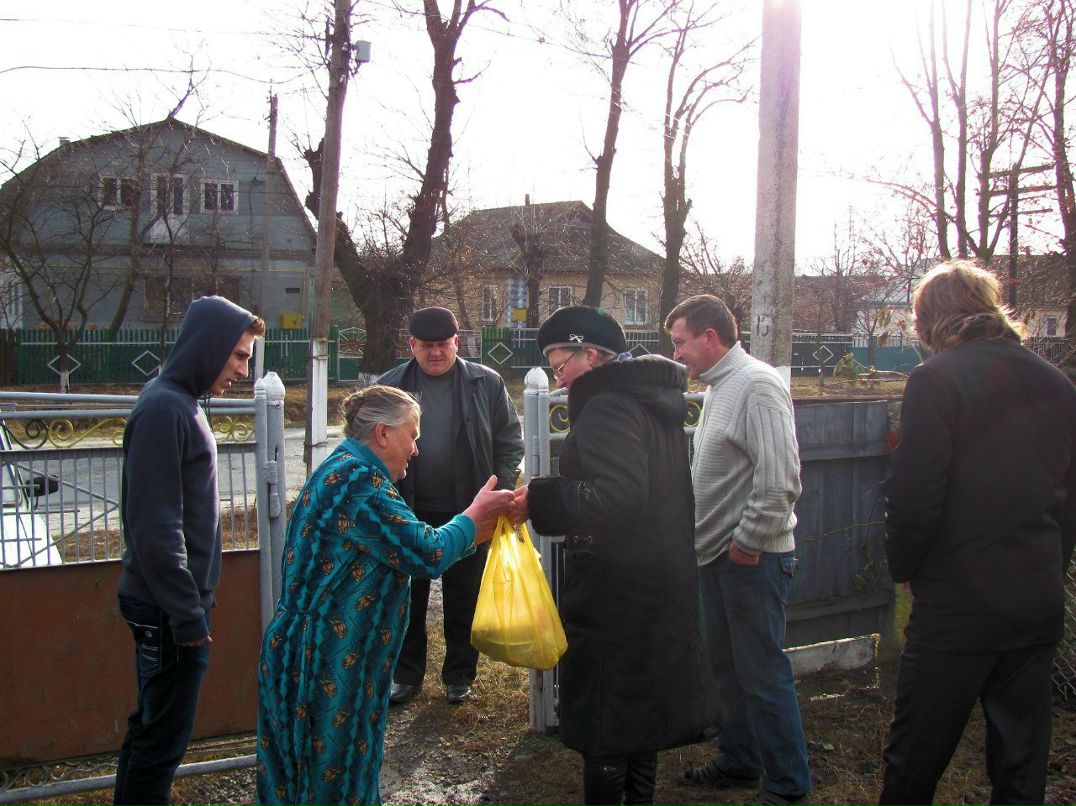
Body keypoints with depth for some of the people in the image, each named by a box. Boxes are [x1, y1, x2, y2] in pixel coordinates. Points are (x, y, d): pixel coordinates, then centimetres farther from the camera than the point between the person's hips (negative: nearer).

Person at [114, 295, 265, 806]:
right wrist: (189, 614, -20)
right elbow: (156, 528, -24)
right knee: (164, 739, 1)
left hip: (171, 605, 10)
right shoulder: (163, 409, -20)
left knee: (152, 726, 21)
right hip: (170, 610, -10)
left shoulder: (179, 403, 11)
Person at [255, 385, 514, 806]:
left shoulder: (344, 471, 13)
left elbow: (404, 549, 16)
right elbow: (426, 554, -20)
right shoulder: (358, 478, -20)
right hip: (328, 661, -10)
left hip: (316, 652, 10)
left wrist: (478, 531, 15)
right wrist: (476, 514, -4)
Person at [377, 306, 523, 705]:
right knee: (408, 596, 10)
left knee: (464, 597, 11)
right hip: (409, 512, 1)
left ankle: (459, 675, 26)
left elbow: (510, 439, 2)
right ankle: (407, 674, 25)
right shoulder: (390, 386, -1)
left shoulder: (486, 383, -3)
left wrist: (501, 491, -6)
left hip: (467, 512, -1)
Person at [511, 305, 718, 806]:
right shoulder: (651, 399, 11)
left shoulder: (607, 406, -19)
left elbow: (616, 497, -31)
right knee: (644, 703, 21)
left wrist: (540, 501, -24)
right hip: (661, 589, 10)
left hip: (615, 591, -10)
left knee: (603, 715, 1)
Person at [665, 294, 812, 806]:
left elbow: (779, 478, -23)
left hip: (753, 557, -10)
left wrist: (748, 542, -18)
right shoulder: (717, 388, 15)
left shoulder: (757, 385, -16)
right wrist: (707, 535, 16)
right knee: (726, 667, 18)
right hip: (717, 553, 10)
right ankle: (739, 762, 33)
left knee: (762, 673, -1)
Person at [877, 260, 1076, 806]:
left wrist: (903, 566, 0)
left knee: (916, 759, 7)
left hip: (957, 603, -6)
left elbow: (913, 494, -16)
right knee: (1023, 762, 16)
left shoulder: (937, 378, -12)